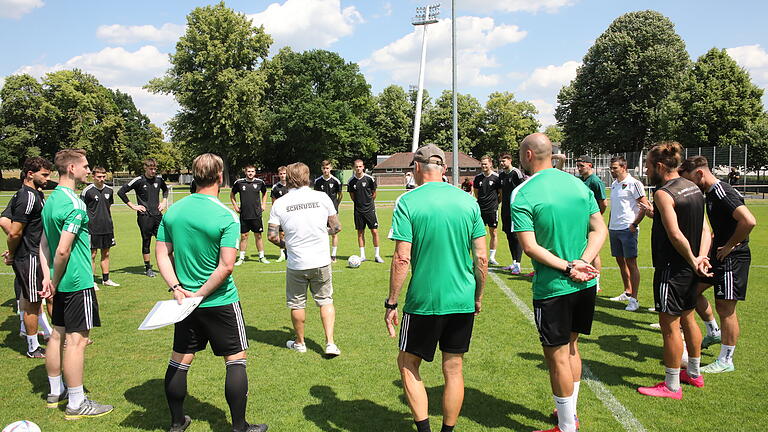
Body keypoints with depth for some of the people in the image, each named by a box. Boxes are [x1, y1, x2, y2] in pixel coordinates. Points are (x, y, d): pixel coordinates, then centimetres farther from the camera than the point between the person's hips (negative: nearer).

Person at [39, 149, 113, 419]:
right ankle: (76, 404, 7)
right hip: (78, 282, -10)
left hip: (62, 282, 10)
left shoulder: (51, 199, 11)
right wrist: (55, 282, -10)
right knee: (76, 339, -2)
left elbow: (43, 244, 12)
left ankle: (56, 393, 30)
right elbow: (62, 250, -23)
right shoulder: (74, 204, -19)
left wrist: (48, 278, 5)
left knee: (58, 335, 17)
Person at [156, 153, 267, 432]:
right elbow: (226, 266, -21)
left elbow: (162, 254, 2)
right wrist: (201, 294, -13)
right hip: (221, 302, -5)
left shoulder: (172, 211, 1)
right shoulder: (227, 216, -15)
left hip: (185, 300, 5)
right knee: (236, 360, 7)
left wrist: (176, 288, -3)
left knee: (179, 361, 15)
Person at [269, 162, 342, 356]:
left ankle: (299, 342, 31)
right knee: (325, 300, 15)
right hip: (321, 261, 1)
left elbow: (272, 235, -7)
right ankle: (330, 343, 8)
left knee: (297, 304, 16)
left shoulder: (280, 204, -6)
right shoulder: (322, 197, -4)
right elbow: (336, 227, 1)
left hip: (296, 264, -1)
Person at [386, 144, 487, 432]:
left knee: (407, 364, 15)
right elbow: (481, 259, 3)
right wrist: (478, 297, 15)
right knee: (454, 370, 15)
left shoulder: (407, 202, -9)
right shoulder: (468, 201, 3)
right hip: (463, 301, 4)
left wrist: (391, 304, -5)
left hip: (424, 301, -4)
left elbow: (402, 259, -13)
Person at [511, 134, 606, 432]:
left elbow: (530, 247, -20)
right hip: (586, 284, 7)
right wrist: (582, 263, -9)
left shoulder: (522, 195, -14)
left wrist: (568, 267, -17)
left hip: (553, 287, -7)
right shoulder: (579, 184, 5)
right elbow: (600, 230, 2)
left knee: (557, 356, 6)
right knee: (571, 346, 22)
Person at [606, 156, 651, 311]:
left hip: (628, 229, -8)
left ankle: (634, 299, -2)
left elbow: (645, 206, -11)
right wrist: (609, 224, 17)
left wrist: (634, 224, -14)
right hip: (614, 229, 8)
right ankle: (627, 292, 28)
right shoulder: (614, 184, 14)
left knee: (631, 263, -6)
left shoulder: (633, 183, -10)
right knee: (620, 261, 14)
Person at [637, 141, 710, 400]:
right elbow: (705, 229, 5)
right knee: (687, 318, 22)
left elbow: (676, 235, -23)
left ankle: (672, 386, 11)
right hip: (689, 270, 9)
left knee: (669, 325, 0)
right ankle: (694, 374, 37)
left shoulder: (663, 194, -18)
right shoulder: (693, 188, 9)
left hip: (672, 268, -9)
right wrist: (700, 257, -6)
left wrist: (693, 261, -11)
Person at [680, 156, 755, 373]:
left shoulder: (723, 193, -21)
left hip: (732, 258, -10)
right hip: (717, 256, 10)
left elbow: (749, 221, -32)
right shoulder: (711, 193, 10)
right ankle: (714, 333, 33)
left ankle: (726, 361, 12)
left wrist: (729, 246, -21)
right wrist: (714, 241, 11)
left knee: (725, 309, -1)